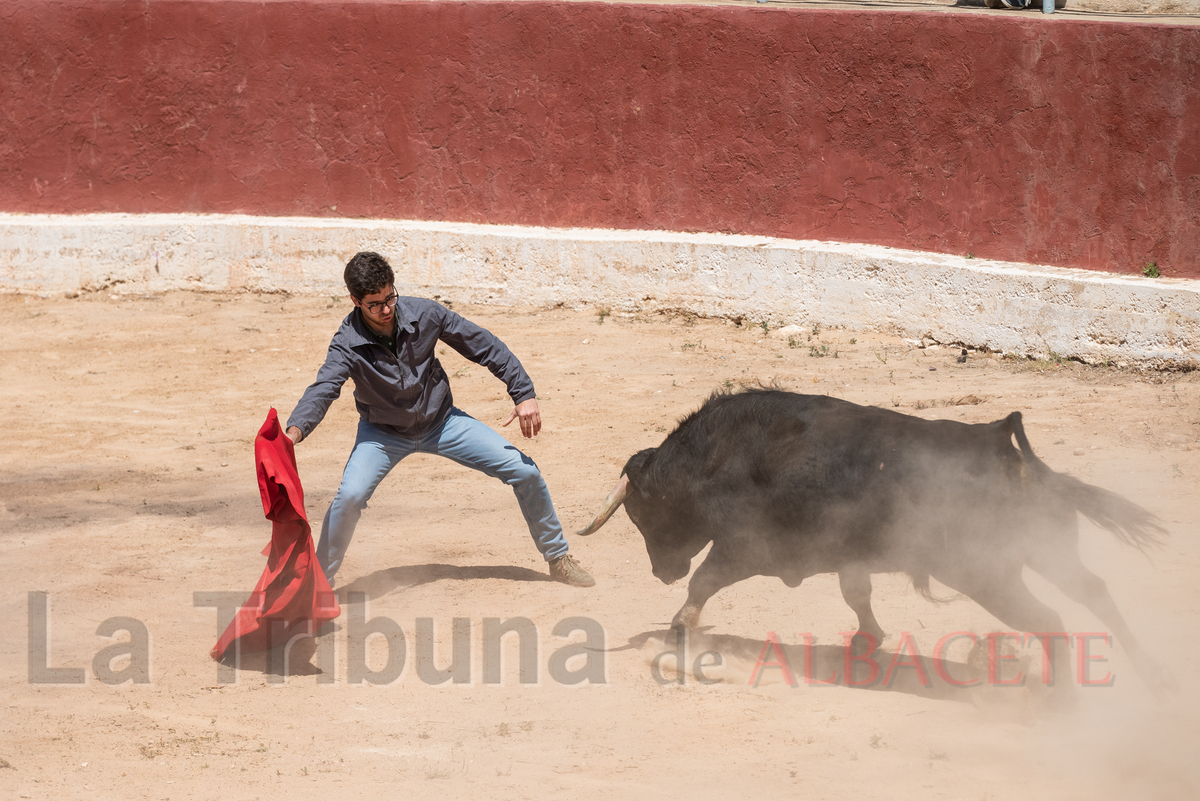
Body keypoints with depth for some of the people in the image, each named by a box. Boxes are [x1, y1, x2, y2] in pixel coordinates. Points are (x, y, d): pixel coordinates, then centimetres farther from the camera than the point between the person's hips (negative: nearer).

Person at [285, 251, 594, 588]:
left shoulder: (424, 314, -21)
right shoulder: (348, 344, -27)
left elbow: (484, 346, -11)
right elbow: (322, 389, -41)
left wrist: (524, 394, -15)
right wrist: (296, 429, -62)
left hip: (441, 421, 2)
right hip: (384, 432, -2)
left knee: (525, 472, -4)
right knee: (350, 496, -28)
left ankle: (558, 558, 17)